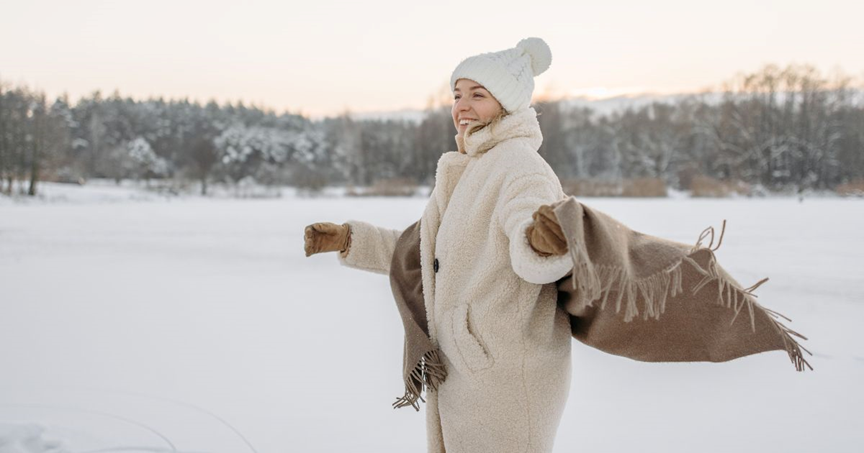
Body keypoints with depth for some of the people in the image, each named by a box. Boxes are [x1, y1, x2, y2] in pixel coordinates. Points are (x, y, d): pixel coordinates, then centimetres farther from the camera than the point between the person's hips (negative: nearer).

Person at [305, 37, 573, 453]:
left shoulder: (519, 166, -16)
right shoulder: (469, 173, 14)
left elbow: (534, 258, -35)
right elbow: (424, 254, 21)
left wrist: (543, 238, -59)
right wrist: (346, 239, 15)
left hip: (507, 372, -9)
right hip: (464, 368, 9)